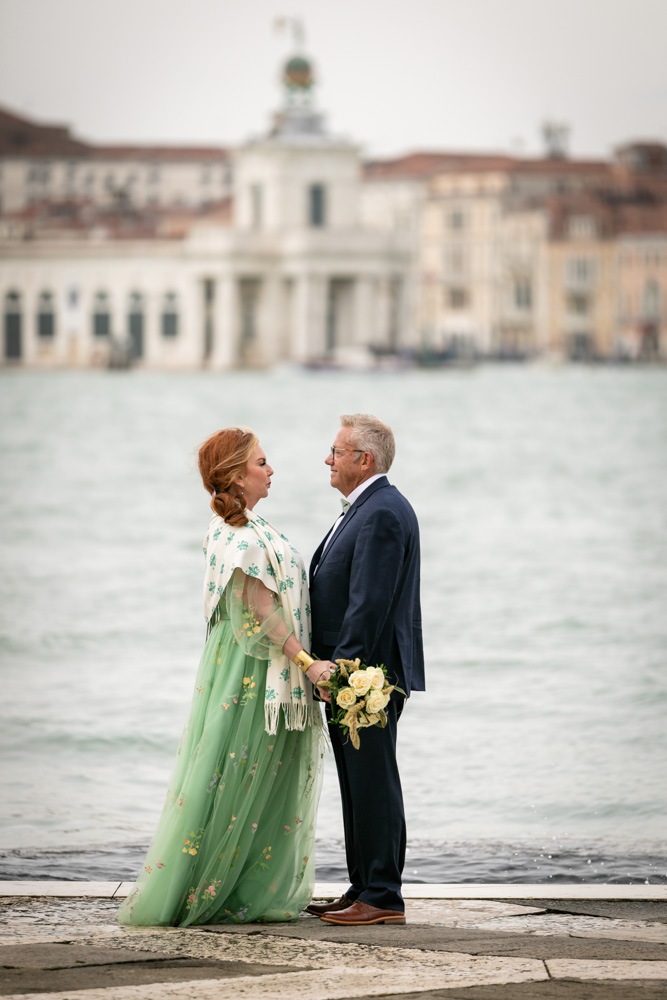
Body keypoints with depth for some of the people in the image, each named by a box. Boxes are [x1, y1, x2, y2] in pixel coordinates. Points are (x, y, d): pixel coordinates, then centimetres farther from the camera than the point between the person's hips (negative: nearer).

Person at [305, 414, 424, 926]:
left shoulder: (382, 514, -17)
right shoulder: (367, 508, 18)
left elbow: (370, 602, -22)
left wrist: (341, 668, -22)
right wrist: (333, 668, 19)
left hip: (367, 673, -11)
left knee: (373, 784, -6)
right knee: (359, 784, 14)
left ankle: (383, 898, -3)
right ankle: (364, 889, 19)